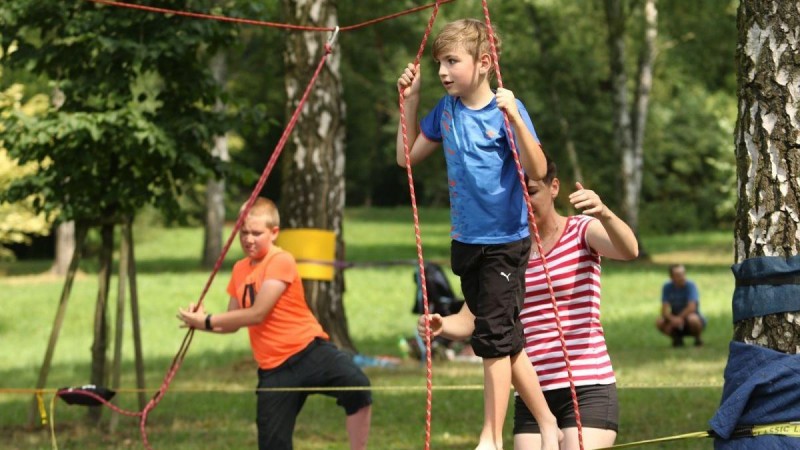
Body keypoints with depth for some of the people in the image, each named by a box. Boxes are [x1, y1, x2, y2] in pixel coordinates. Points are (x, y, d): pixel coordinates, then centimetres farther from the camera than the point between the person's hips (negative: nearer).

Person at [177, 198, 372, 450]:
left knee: (356, 387, -34)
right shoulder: (240, 270, 13)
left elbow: (257, 313, -17)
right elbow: (233, 322, 21)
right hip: (273, 369, 6)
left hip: (308, 351, -6)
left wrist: (207, 321, -12)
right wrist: (200, 321, 1)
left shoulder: (281, 261, -10)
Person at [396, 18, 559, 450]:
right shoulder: (446, 110, 3)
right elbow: (407, 156, 14)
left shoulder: (506, 110, -15)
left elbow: (537, 170, -23)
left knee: (493, 338, -6)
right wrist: (410, 101, 5)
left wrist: (515, 120, -35)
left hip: (504, 240, -7)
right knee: (506, 340, 13)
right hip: (466, 239, 7)